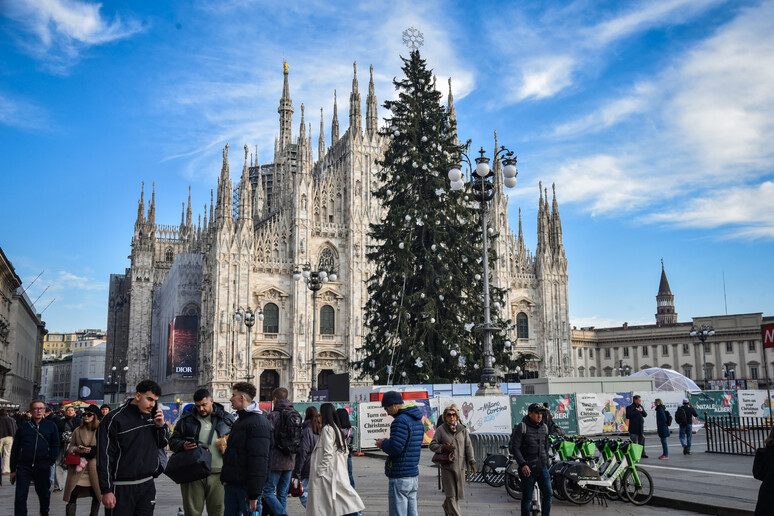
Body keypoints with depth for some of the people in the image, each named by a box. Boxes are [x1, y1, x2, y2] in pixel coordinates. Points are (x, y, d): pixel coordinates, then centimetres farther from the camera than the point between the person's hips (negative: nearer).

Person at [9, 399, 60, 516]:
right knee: (20, 497, -4)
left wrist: (50, 462, -6)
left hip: (43, 467, 0)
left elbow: (55, 446, 5)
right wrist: (13, 470, 7)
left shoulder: (51, 426, 6)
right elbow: (15, 450, 9)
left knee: (44, 495, 12)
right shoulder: (23, 428, 7)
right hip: (24, 466, 0)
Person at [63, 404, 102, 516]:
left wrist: (91, 450, -15)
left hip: (95, 468, 0)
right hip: (78, 467, 1)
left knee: (96, 496, 10)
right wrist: (77, 449, -10)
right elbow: (70, 447, 12)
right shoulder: (78, 431, 7)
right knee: (73, 495, -8)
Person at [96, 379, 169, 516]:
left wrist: (161, 426, -3)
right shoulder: (114, 419, -10)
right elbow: (104, 457, -10)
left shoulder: (152, 416, 7)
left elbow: (162, 444, 17)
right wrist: (107, 490, -12)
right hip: (122, 488, -5)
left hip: (148, 485, 5)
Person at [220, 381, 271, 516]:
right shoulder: (239, 421, 17)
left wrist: (254, 493, -23)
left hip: (246, 485, -9)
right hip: (231, 483, 9)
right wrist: (225, 477, 17)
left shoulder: (259, 423, -15)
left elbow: (259, 461, -20)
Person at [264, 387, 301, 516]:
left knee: (268, 492, 1)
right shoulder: (296, 415, 9)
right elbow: (299, 438, 12)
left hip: (275, 461, -6)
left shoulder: (273, 415, -11)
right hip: (290, 461, 7)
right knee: (283, 493, 13)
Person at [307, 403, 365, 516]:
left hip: (328, 473, -9)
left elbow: (328, 453, -18)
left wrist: (320, 471, -15)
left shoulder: (327, 429, -11)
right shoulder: (337, 429, 15)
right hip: (339, 472, 9)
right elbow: (345, 452, 16)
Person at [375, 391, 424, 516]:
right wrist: (387, 442, 13)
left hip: (399, 478, -9)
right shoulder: (418, 421, 14)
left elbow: (395, 448, -22)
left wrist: (382, 444, -2)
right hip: (414, 476, 9)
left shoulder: (400, 421, -16)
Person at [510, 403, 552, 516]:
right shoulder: (521, 427, -9)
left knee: (548, 493, 1)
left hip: (542, 466, 5)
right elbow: (514, 448, -13)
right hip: (527, 468, -5)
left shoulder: (544, 428, 10)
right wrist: (523, 464, -20)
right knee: (527, 497, 2)